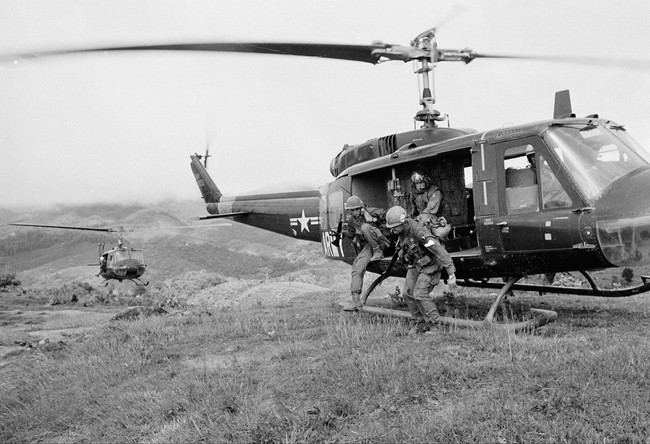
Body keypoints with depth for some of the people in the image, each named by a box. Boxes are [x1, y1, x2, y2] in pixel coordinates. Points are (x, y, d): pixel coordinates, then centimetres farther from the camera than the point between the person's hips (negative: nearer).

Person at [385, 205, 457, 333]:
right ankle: (421, 322, 13)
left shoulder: (419, 231, -34)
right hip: (415, 265, 8)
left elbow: (440, 251, -36)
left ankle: (433, 323, 1)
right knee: (408, 293, -1)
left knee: (419, 294, -16)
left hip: (429, 265, -8)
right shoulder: (402, 231, -8)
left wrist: (451, 274, -37)